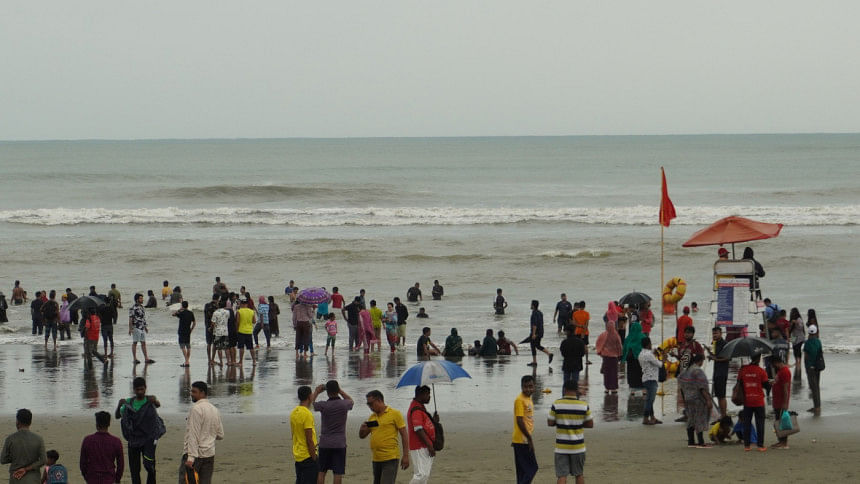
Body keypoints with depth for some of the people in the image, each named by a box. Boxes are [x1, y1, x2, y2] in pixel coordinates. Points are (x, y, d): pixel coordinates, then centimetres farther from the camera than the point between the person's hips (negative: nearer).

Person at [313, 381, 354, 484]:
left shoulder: (323, 405, -11)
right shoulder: (344, 404, -8)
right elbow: (351, 401, 18)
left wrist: (316, 392, 21)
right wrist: (340, 390, 17)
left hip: (324, 443, 0)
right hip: (340, 444, 0)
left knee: (321, 472, 10)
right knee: (338, 473, 0)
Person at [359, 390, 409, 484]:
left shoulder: (394, 414, -4)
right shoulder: (372, 417, 14)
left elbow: (404, 435, -5)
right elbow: (362, 436, 19)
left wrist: (406, 456, -11)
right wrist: (362, 429, -5)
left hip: (390, 459, -7)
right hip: (376, 459, 7)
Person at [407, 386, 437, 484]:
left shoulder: (421, 407, 18)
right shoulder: (416, 409, -15)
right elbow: (418, 429, -21)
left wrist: (433, 421, 4)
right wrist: (429, 446, -21)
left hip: (425, 448, 11)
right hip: (420, 448, -11)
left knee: (425, 475, 10)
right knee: (422, 475, -15)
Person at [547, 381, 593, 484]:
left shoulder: (556, 404, -8)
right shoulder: (584, 405, -5)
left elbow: (550, 423, -2)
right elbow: (590, 424, 1)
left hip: (561, 447, -1)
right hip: (578, 446, 1)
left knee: (562, 476, -1)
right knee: (579, 474, 16)